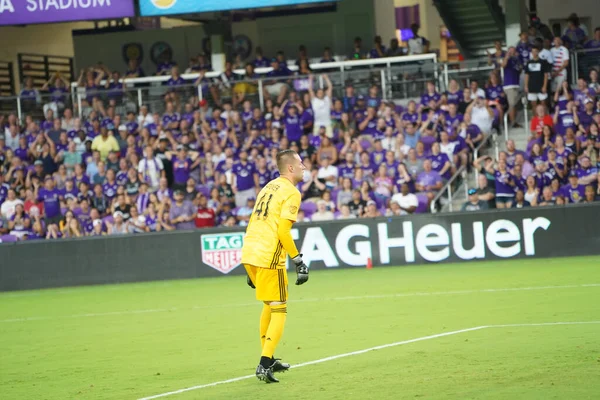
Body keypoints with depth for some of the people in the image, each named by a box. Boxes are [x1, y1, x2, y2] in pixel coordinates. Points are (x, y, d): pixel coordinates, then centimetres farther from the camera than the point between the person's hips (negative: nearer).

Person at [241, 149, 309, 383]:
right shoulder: (291, 192, -7)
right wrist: (298, 260, -12)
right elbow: (283, 231, -16)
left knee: (269, 306, 22)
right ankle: (264, 366, -9)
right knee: (279, 310, -1)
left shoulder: (269, 187, 19)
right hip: (268, 258, -8)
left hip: (249, 253, 8)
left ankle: (268, 360, 27)